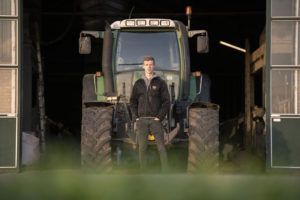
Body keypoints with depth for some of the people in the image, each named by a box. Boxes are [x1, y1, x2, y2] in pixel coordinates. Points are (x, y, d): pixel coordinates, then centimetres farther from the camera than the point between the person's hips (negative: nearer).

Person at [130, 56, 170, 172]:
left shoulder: (160, 83, 3)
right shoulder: (138, 83, 11)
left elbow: (166, 102, 0)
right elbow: (133, 101, 13)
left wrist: (160, 117, -9)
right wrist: (135, 117, 1)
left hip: (155, 120, -2)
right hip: (141, 120, 2)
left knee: (161, 147, -6)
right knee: (142, 147, 3)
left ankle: (165, 172, -4)